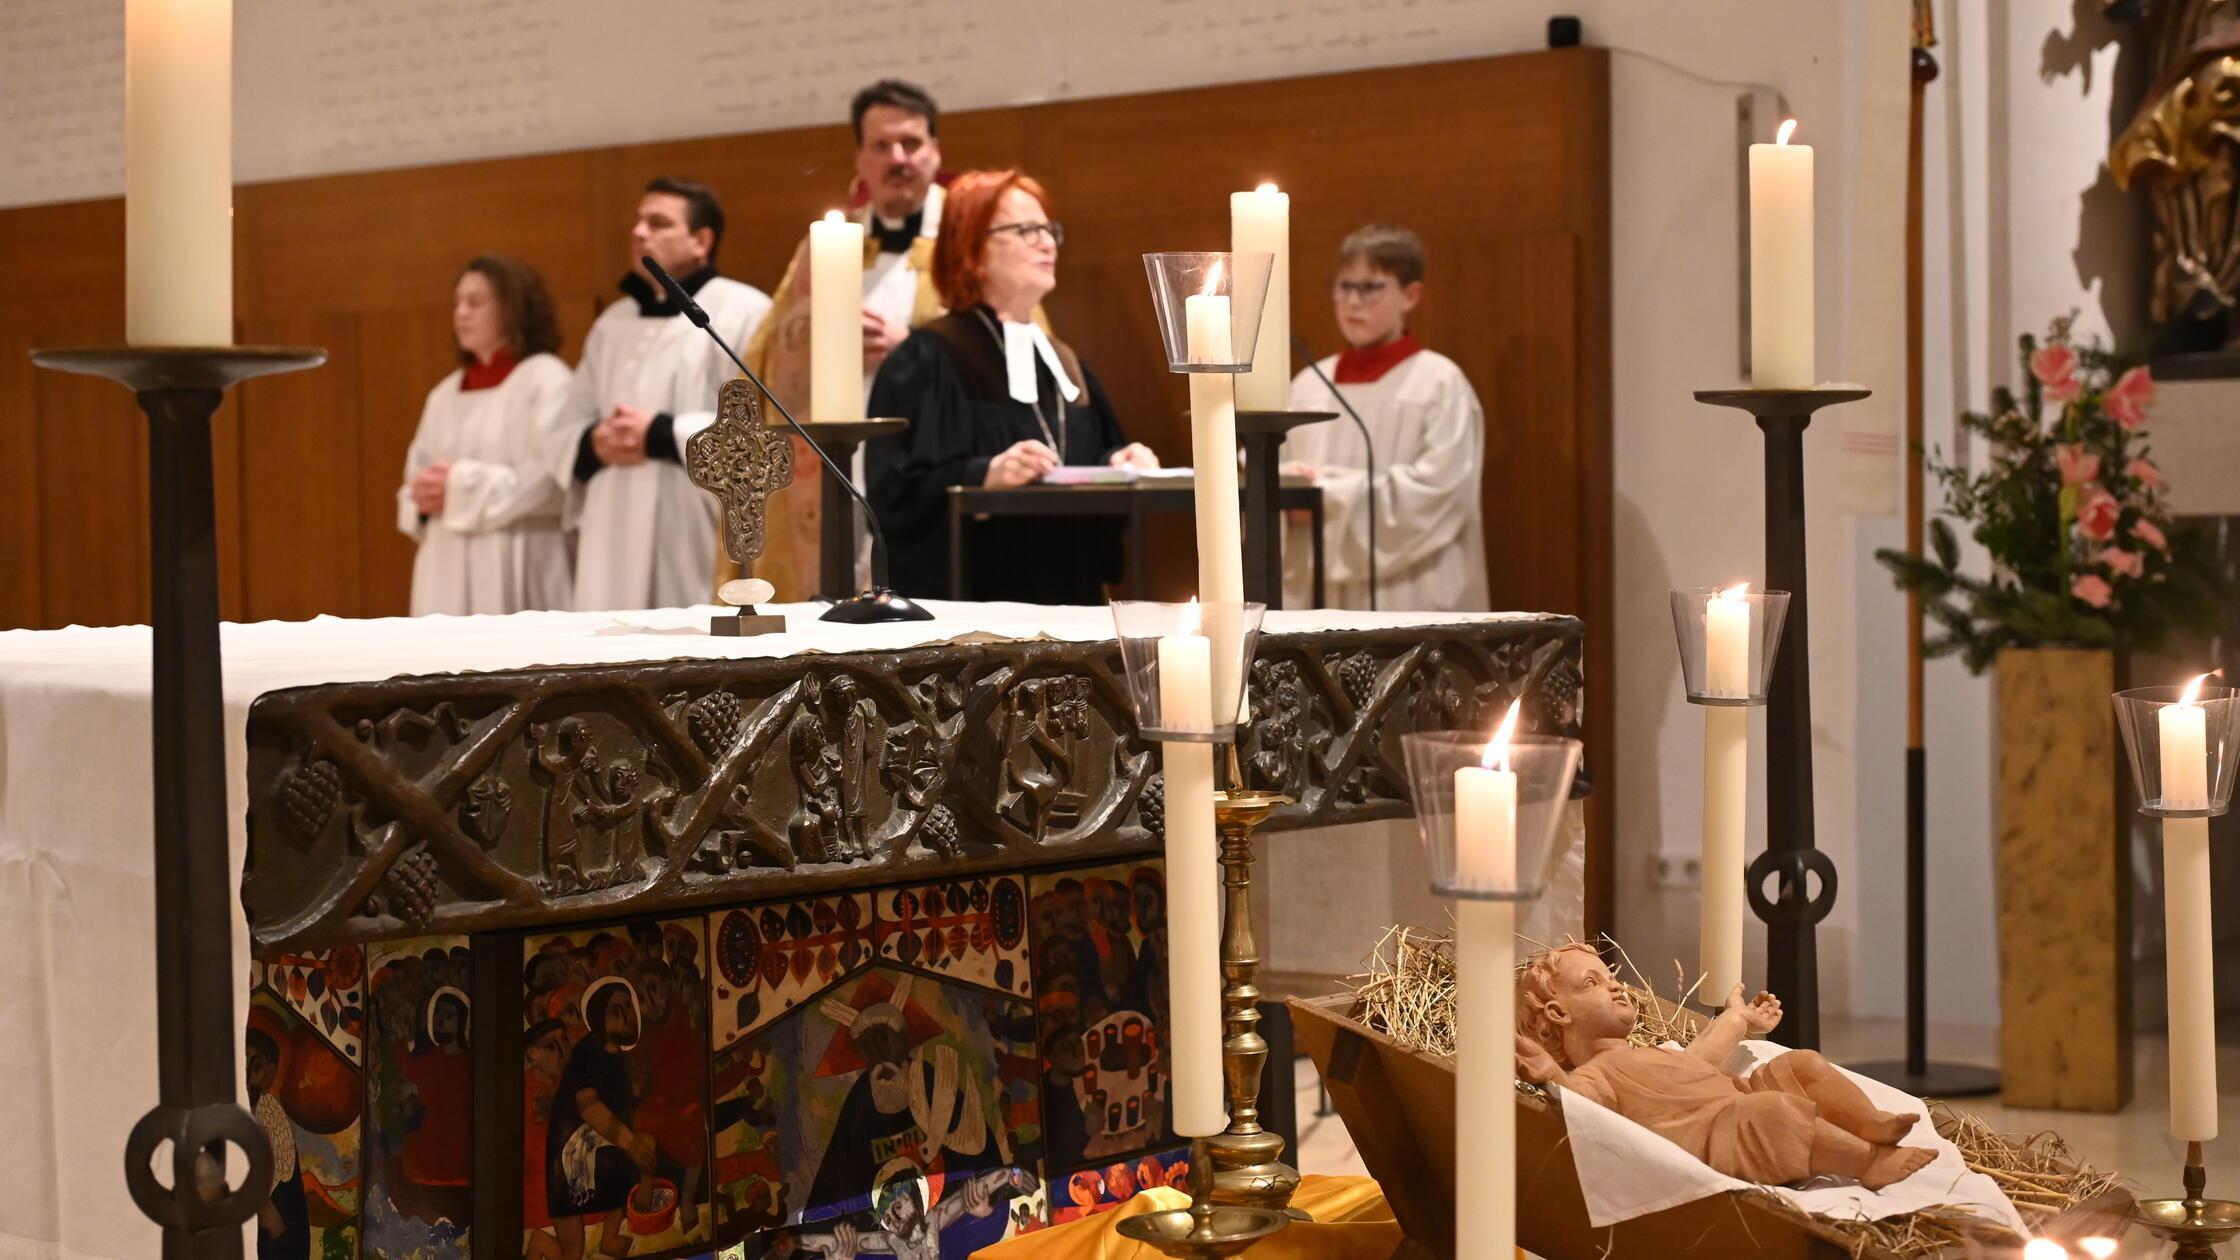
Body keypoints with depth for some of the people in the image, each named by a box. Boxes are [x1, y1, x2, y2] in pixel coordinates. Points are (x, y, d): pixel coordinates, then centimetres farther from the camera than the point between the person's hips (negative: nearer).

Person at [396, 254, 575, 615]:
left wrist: (463, 486, -14)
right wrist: (423, 496, -3)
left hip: (514, 577, -7)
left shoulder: (545, 379, -4)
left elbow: (552, 477, -16)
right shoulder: (446, 393, 19)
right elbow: (418, 473, 21)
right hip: (449, 576, 7)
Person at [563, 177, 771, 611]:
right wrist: (594, 444, -2)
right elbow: (572, 427, 22)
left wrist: (662, 434, -14)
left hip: (703, 553, -7)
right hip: (620, 551, 7)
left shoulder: (744, 313, -3)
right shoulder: (611, 324, 20)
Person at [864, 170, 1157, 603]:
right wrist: (985, 474, -29)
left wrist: (1121, 461, 0)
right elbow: (898, 489, -15)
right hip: (971, 597, -7)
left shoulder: (1063, 363, 18)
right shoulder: (927, 360, -6)